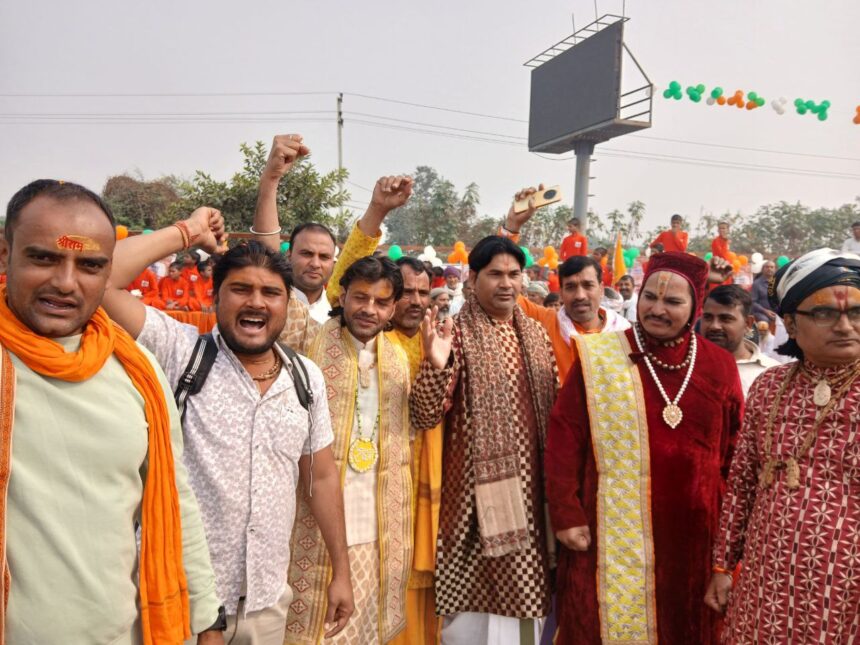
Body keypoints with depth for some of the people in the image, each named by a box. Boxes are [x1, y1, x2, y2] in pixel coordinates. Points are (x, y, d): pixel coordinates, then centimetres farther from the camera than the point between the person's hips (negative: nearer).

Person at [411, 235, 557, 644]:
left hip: (530, 487, 6)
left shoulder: (536, 335, 7)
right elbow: (424, 417, -17)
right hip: (479, 484, -5)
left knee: (522, 588, 17)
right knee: (475, 592, 5)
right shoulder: (457, 335, -11)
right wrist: (435, 365, -33)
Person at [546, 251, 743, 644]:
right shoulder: (598, 357, -5)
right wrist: (565, 513, -10)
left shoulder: (720, 366, 3)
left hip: (695, 534, 3)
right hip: (614, 534, -2)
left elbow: (736, 454, 8)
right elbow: (565, 438, -6)